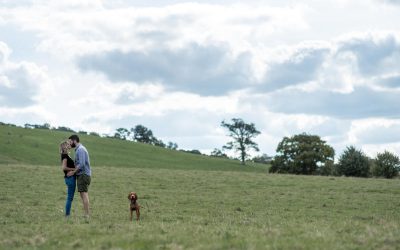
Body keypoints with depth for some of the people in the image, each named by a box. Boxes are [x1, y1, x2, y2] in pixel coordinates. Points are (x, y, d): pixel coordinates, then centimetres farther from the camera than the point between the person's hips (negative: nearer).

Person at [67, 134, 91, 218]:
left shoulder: (80, 149, -13)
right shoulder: (79, 149, 19)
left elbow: (81, 164, -21)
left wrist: (73, 172, -14)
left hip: (83, 175, -10)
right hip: (83, 175, 10)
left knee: (84, 194, -12)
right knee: (84, 195, 9)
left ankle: (86, 215, -15)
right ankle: (86, 214, 8)